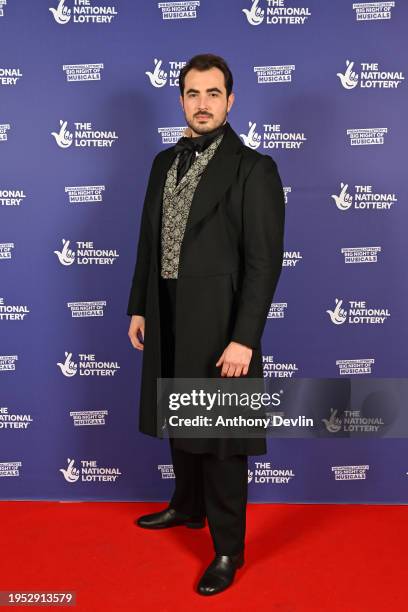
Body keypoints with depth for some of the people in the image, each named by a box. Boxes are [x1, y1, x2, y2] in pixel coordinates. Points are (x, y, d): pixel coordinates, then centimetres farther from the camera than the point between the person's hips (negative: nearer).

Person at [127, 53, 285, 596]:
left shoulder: (254, 168, -10)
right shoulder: (165, 161, 10)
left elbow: (265, 261, -15)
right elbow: (149, 240, 14)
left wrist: (243, 339, -20)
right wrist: (138, 307, 11)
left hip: (219, 325, -6)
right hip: (168, 319, 7)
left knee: (221, 436, 5)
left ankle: (228, 548, 24)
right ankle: (188, 507, 45)